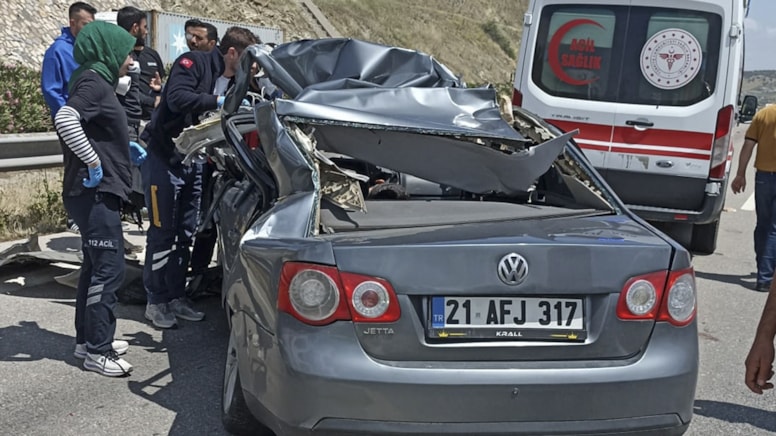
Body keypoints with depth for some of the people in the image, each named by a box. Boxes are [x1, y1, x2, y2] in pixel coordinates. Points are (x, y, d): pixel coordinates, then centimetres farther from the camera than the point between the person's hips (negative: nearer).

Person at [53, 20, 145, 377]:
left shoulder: (98, 81, 16)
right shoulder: (93, 81, -13)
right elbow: (65, 120, -30)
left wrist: (125, 148, 14)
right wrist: (93, 162, -24)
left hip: (97, 192, 10)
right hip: (95, 192, -10)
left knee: (96, 266, 15)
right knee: (109, 268, -8)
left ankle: (88, 338, 25)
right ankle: (97, 351, -1)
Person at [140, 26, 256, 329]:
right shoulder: (194, 62, -12)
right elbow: (177, 98, -28)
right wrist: (219, 101, -28)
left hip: (192, 161, 8)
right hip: (164, 159, -8)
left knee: (185, 234, 10)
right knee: (162, 233, -2)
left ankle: (176, 297, 20)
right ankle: (156, 302, 8)